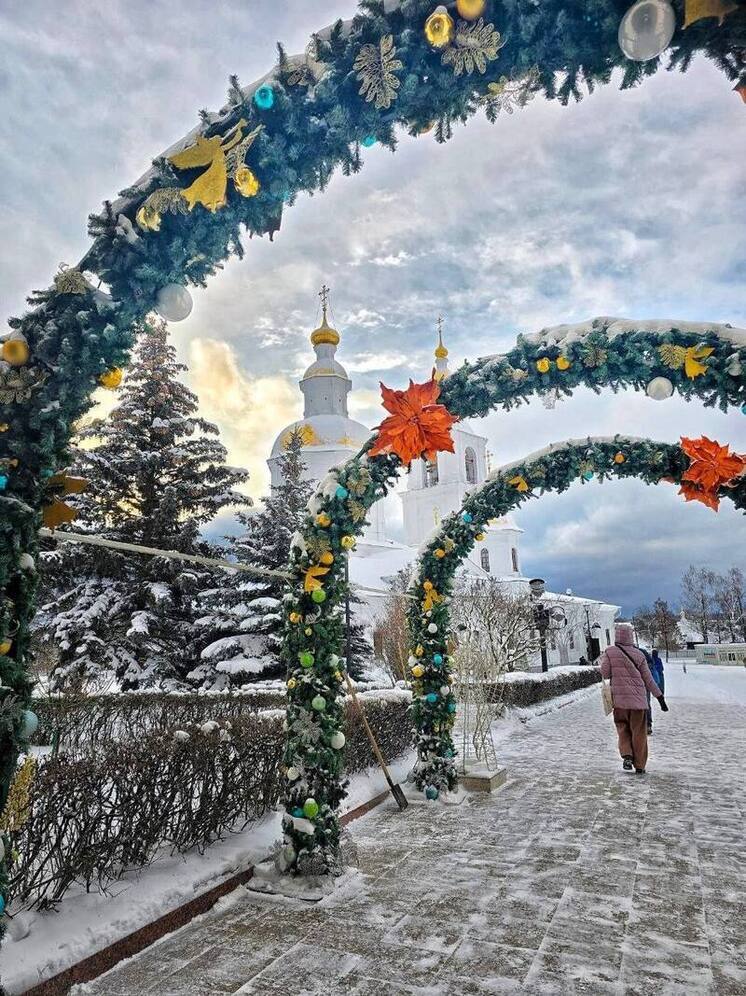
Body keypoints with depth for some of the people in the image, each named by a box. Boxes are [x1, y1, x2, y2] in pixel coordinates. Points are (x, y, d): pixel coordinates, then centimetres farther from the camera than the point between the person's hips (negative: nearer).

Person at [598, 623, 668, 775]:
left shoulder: (610, 652, -4)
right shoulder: (639, 654, 0)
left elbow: (605, 673, -3)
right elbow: (648, 679, 3)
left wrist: (601, 661, 15)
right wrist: (660, 697, 11)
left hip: (619, 699, -1)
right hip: (639, 699, 1)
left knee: (622, 728, 16)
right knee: (639, 732, 9)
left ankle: (627, 755, -4)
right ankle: (640, 765, 12)